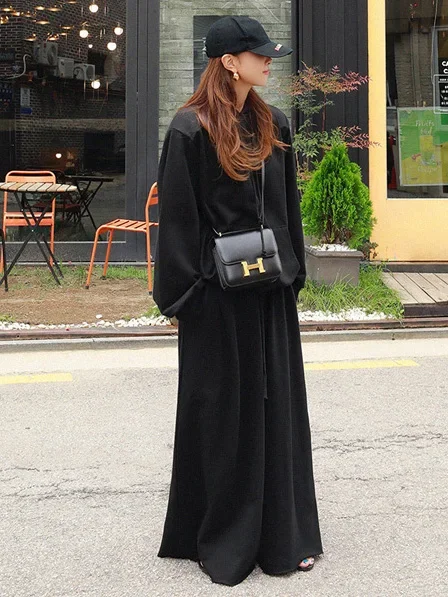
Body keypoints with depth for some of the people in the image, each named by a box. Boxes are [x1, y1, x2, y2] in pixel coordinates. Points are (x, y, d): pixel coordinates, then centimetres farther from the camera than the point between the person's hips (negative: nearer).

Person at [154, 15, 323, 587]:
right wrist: (178, 296, -11)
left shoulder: (273, 126, 9)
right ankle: (220, 539, 19)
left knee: (276, 404, 10)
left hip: (270, 288, 6)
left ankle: (280, 533, 23)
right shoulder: (191, 128, -9)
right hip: (218, 292, -6)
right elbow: (176, 215, -10)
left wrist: (292, 273, 13)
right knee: (221, 410, 4)